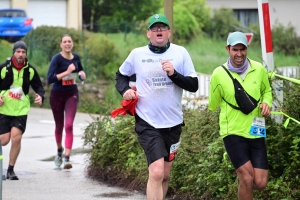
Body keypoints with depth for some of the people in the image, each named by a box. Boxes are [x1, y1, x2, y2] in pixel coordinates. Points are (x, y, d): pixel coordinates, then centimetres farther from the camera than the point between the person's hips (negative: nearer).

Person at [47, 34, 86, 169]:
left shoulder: (76, 58, 0)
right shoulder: (57, 59, -14)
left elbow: (80, 69, 22)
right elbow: (49, 79, -24)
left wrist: (82, 74, -1)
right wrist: (67, 72, -28)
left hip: (72, 94, 2)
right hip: (57, 95, -2)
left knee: (69, 125, -12)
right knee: (59, 126, 12)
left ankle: (67, 158, -16)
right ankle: (59, 150, 40)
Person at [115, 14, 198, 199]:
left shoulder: (180, 53, -1)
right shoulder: (137, 54, -1)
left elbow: (194, 85, -3)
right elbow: (121, 75, 17)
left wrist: (174, 74, -19)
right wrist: (124, 90, -3)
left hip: (173, 123, 3)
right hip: (148, 123, -3)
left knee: (165, 175, 15)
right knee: (156, 172, -18)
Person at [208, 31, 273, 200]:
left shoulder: (259, 69, -1)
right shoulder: (219, 74, -7)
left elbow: (267, 90, 16)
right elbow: (213, 105, 7)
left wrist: (267, 103, -1)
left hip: (256, 132, 3)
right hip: (233, 133, -3)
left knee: (260, 183, -1)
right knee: (247, 177, -13)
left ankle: (242, 177, 34)